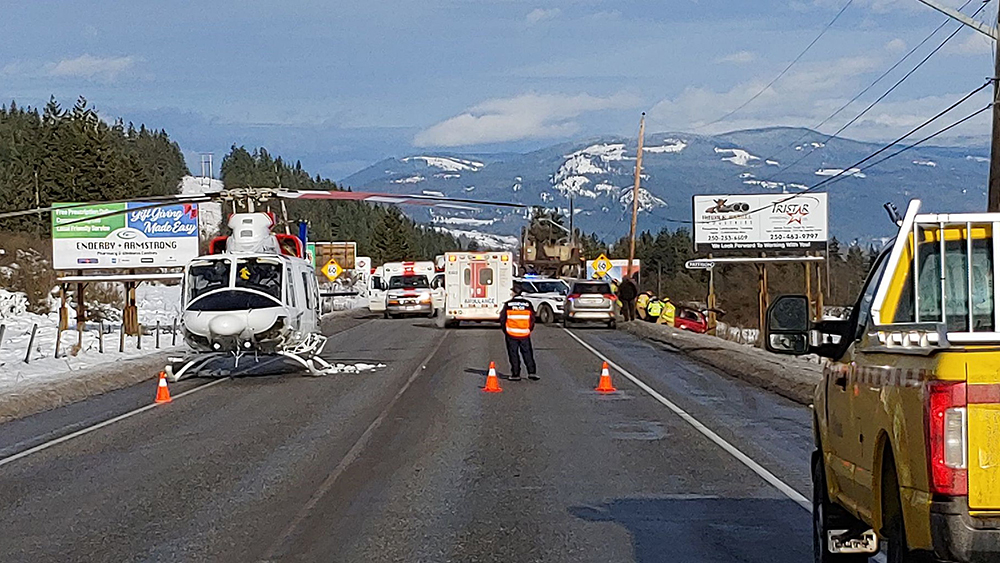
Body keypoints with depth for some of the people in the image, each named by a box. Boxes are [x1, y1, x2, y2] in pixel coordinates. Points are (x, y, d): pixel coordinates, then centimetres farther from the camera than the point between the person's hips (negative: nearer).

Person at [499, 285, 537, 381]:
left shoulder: (508, 305, -6)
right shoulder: (528, 304, 0)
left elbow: (502, 319, 0)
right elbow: (532, 319, 5)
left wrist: (505, 330, 13)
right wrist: (529, 330, 17)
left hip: (511, 334, -2)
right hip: (525, 334, 2)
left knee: (513, 355, 5)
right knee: (527, 354, 10)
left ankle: (516, 374, 5)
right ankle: (532, 372, 6)